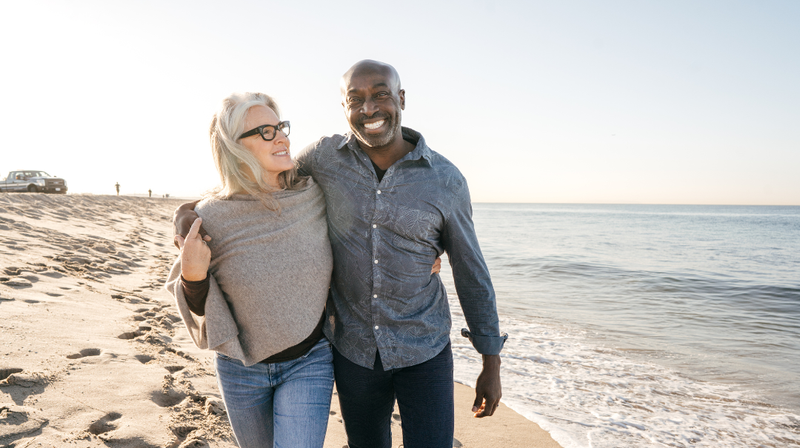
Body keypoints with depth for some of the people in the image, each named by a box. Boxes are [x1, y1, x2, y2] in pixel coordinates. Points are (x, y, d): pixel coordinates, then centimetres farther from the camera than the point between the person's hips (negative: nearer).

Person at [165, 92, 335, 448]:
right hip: (241, 369, 1)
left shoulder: (314, 195, -11)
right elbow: (201, 310, -5)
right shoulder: (209, 218, -16)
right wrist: (193, 276, -25)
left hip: (309, 362, 0)